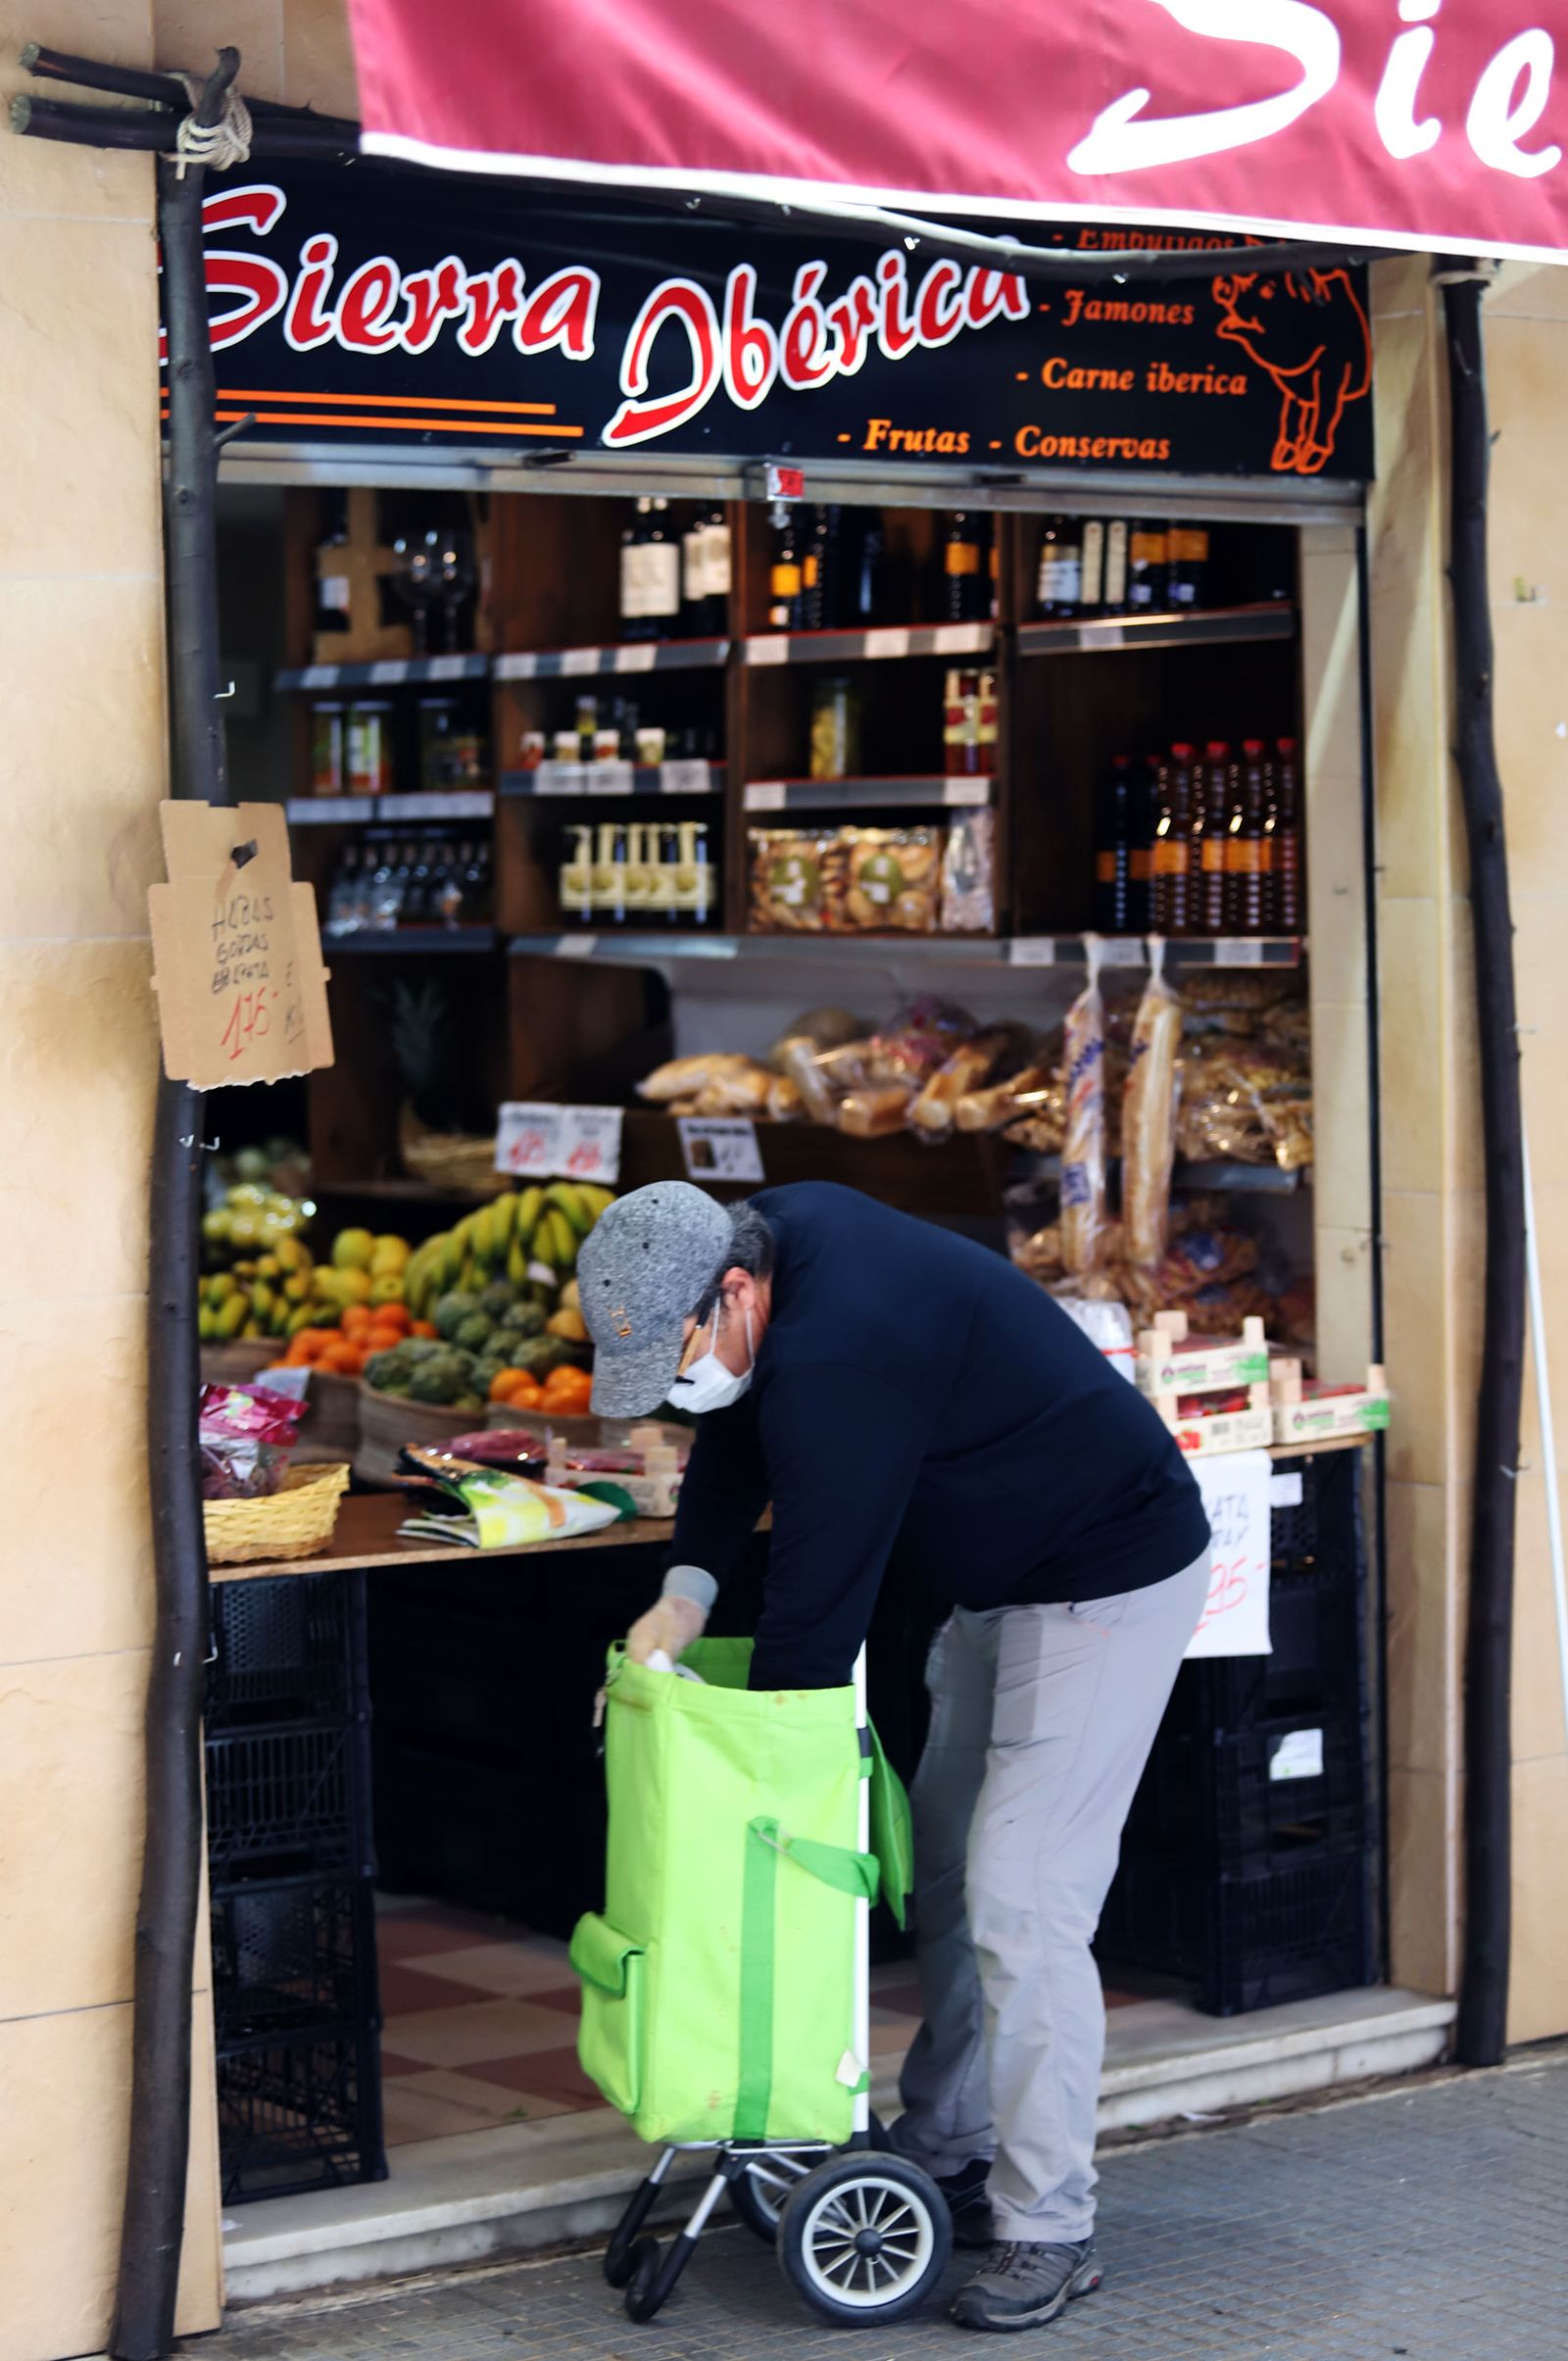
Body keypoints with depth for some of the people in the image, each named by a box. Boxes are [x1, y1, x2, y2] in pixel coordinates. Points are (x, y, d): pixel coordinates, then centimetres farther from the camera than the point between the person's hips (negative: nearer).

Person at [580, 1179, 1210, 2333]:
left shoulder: (836, 1359, -33)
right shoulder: (779, 1231, -3)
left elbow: (819, 1588, -27)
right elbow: (736, 1439, 11)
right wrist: (685, 1595, -1)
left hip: (1108, 1587, -11)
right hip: (1007, 1581, 11)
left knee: (1020, 1903, -13)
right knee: (945, 1872, 15)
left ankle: (1048, 2232, -6)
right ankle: (946, 2152, 26)